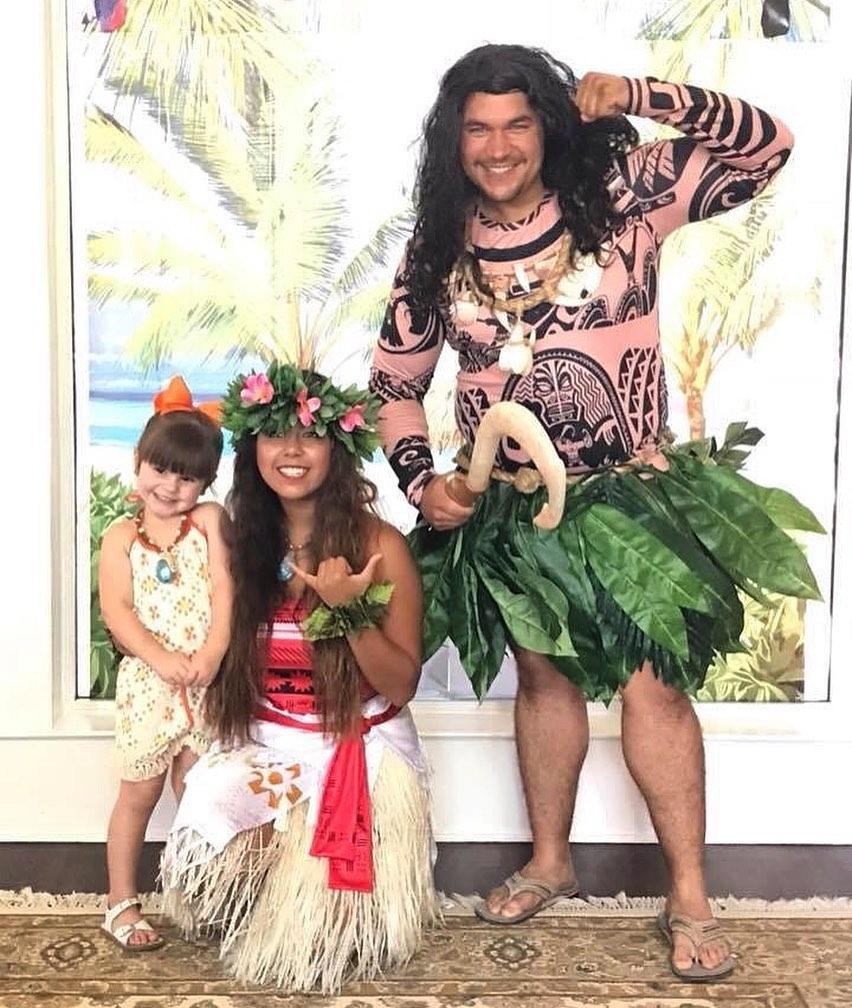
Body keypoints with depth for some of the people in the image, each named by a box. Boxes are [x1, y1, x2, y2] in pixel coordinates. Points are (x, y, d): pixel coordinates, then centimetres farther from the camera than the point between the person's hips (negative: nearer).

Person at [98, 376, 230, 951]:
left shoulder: (209, 520, 4)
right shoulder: (121, 536, 1)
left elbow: (224, 588, -6)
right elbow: (116, 611, -8)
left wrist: (212, 653, -19)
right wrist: (162, 659, -20)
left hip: (208, 682, 1)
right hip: (149, 683, -1)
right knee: (139, 796, 8)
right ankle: (122, 905, 21)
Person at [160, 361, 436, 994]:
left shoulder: (378, 544, -10)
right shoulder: (242, 540, 1)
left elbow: (402, 686, -11)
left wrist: (349, 610, -25)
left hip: (362, 751, -3)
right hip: (263, 743, 3)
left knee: (323, 924, -15)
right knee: (203, 844, -23)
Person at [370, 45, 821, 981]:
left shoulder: (619, 196, -7)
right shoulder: (438, 248, 0)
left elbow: (767, 145, -9)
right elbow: (395, 382, 7)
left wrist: (643, 96, -20)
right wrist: (420, 481, -7)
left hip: (625, 494, -3)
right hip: (506, 507, 3)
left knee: (651, 684, -3)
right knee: (544, 675, 16)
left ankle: (689, 896, 16)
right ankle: (549, 860, 36)